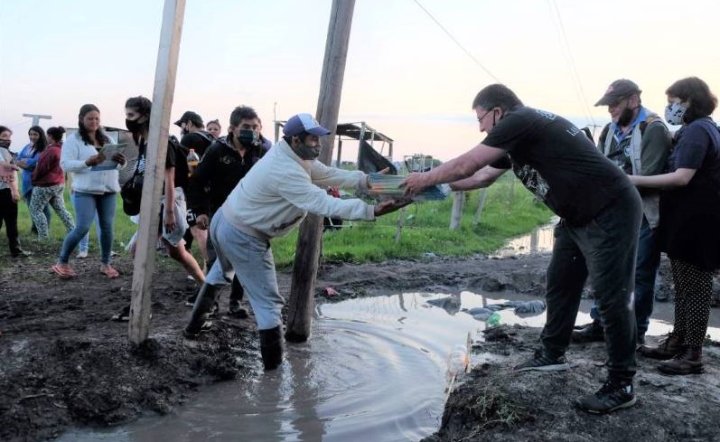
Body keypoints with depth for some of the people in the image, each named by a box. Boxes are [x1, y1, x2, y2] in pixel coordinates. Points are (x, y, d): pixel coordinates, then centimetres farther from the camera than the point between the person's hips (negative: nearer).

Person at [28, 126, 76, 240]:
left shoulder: (51, 150, -19)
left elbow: (41, 168, -14)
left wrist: (34, 178, 1)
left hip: (45, 185, -9)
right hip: (59, 184, 9)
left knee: (35, 210, 2)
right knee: (61, 209, 13)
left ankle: (43, 236, -1)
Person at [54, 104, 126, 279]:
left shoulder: (107, 139, 13)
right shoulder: (73, 140, -3)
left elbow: (118, 165, 16)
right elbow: (65, 164, -11)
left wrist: (121, 161, -9)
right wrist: (88, 162, -26)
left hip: (108, 190, 5)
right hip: (86, 191, -5)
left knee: (107, 227, 4)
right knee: (82, 228, -10)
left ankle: (105, 264, 17)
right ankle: (62, 262, 7)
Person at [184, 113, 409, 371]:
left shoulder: (292, 154, -2)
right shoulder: (287, 172, -31)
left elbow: (326, 173, -2)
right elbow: (325, 205, -35)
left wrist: (365, 180, -14)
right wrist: (372, 211, -38)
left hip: (225, 222, 10)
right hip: (243, 237, -10)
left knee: (221, 274, 34)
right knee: (268, 301, -2)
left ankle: (195, 325, 51)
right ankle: (273, 368, 4)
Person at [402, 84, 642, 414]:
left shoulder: (520, 121, -17)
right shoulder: (518, 135, 13)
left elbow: (464, 166, -14)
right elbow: (481, 177, 23)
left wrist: (426, 179, 0)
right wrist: (435, 185, 23)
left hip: (610, 213, -10)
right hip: (578, 217, 10)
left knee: (611, 298, -5)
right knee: (560, 286, 17)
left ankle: (621, 385, 5)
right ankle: (552, 354, 31)